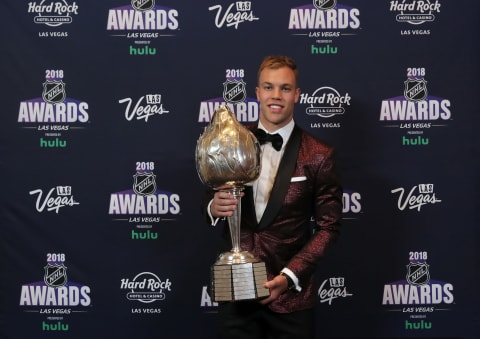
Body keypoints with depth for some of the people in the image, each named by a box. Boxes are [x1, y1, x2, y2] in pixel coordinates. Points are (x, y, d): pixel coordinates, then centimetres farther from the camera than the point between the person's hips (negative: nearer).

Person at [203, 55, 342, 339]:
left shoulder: (319, 156, -7)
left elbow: (328, 226, -4)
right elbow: (212, 201, 9)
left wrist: (289, 275, -13)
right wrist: (214, 207, -15)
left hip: (291, 295, -2)